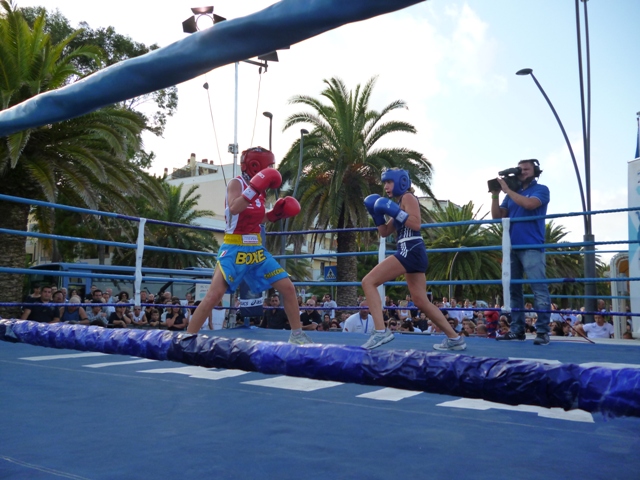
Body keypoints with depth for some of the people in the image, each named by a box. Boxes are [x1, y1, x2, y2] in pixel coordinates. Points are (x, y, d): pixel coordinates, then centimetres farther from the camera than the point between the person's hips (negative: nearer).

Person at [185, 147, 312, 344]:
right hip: (234, 249, -7)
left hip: (256, 249, 7)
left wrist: (276, 213, 6)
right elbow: (233, 209, -29)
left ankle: (297, 335, 17)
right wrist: (255, 188, -34)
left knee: (288, 287, 4)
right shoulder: (236, 183, -10)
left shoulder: (258, 188, 10)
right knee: (214, 295, -15)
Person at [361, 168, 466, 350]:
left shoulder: (408, 197, -2)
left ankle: (381, 331, -22)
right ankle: (454, 338, 20)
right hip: (412, 253, 10)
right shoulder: (400, 203, 25)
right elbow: (384, 232, 25)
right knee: (421, 301, 14)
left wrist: (394, 211, -18)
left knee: (368, 282, -14)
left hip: (411, 251, -10)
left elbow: (416, 224, -17)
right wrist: (376, 214, 13)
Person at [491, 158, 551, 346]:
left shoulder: (541, 190, 4)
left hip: (532, 247, -6)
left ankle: (542, 331, -11)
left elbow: (529, 204, -18)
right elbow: (497, 216, 10)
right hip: (512, 247, 6)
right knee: (513, 289, 5)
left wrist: (507, 190, -10)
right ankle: (517, 330, 10)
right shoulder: (512, 193, 19)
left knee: (539, 289, -11)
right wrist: (495, 195, -2)